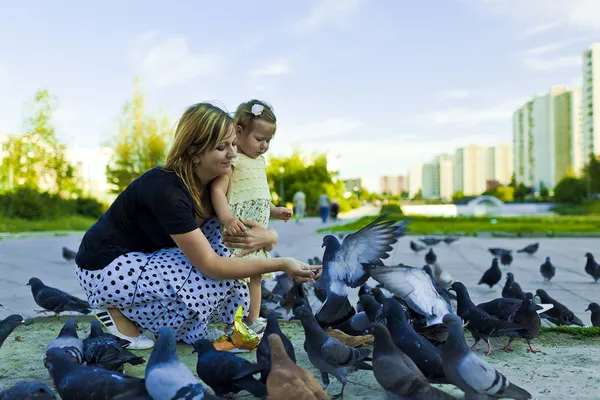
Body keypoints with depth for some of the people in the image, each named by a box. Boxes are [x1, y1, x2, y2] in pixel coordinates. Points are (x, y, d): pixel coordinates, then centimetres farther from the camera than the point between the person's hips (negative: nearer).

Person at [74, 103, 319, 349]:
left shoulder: (213, 182, -5)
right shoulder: (167, 190, -30)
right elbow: (209, 265, -30)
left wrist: (267, 236, -25)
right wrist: (281, 264, -32)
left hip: (146, 257, 8)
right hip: (105, 269, -8)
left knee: (222, 237, -7)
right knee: (216, 278, -21)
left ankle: (189, 329, 2)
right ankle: (120, 311, -5)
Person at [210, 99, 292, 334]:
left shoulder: (259, 161, 16)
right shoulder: (231, 160, -12)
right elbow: (218, 191, -23)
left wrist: (274, 211, 20)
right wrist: (227, 218, -36)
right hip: (238, 230, -9)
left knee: (256, 276, 16)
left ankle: (253, 321, 28)